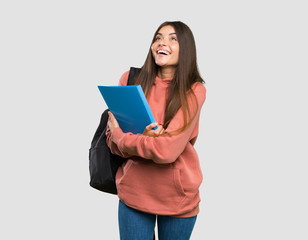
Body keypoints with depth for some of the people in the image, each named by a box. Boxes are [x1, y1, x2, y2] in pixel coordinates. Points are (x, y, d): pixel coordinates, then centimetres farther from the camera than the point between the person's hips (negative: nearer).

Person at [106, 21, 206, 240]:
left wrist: (118, 133, -10)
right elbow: (113, 142, -3)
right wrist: (145, 139, -22)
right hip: (134, 191, 1)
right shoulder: (131, 79, -2)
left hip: (178, 197, -1)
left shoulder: (194, 91, -10)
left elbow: (167, 151, -20)